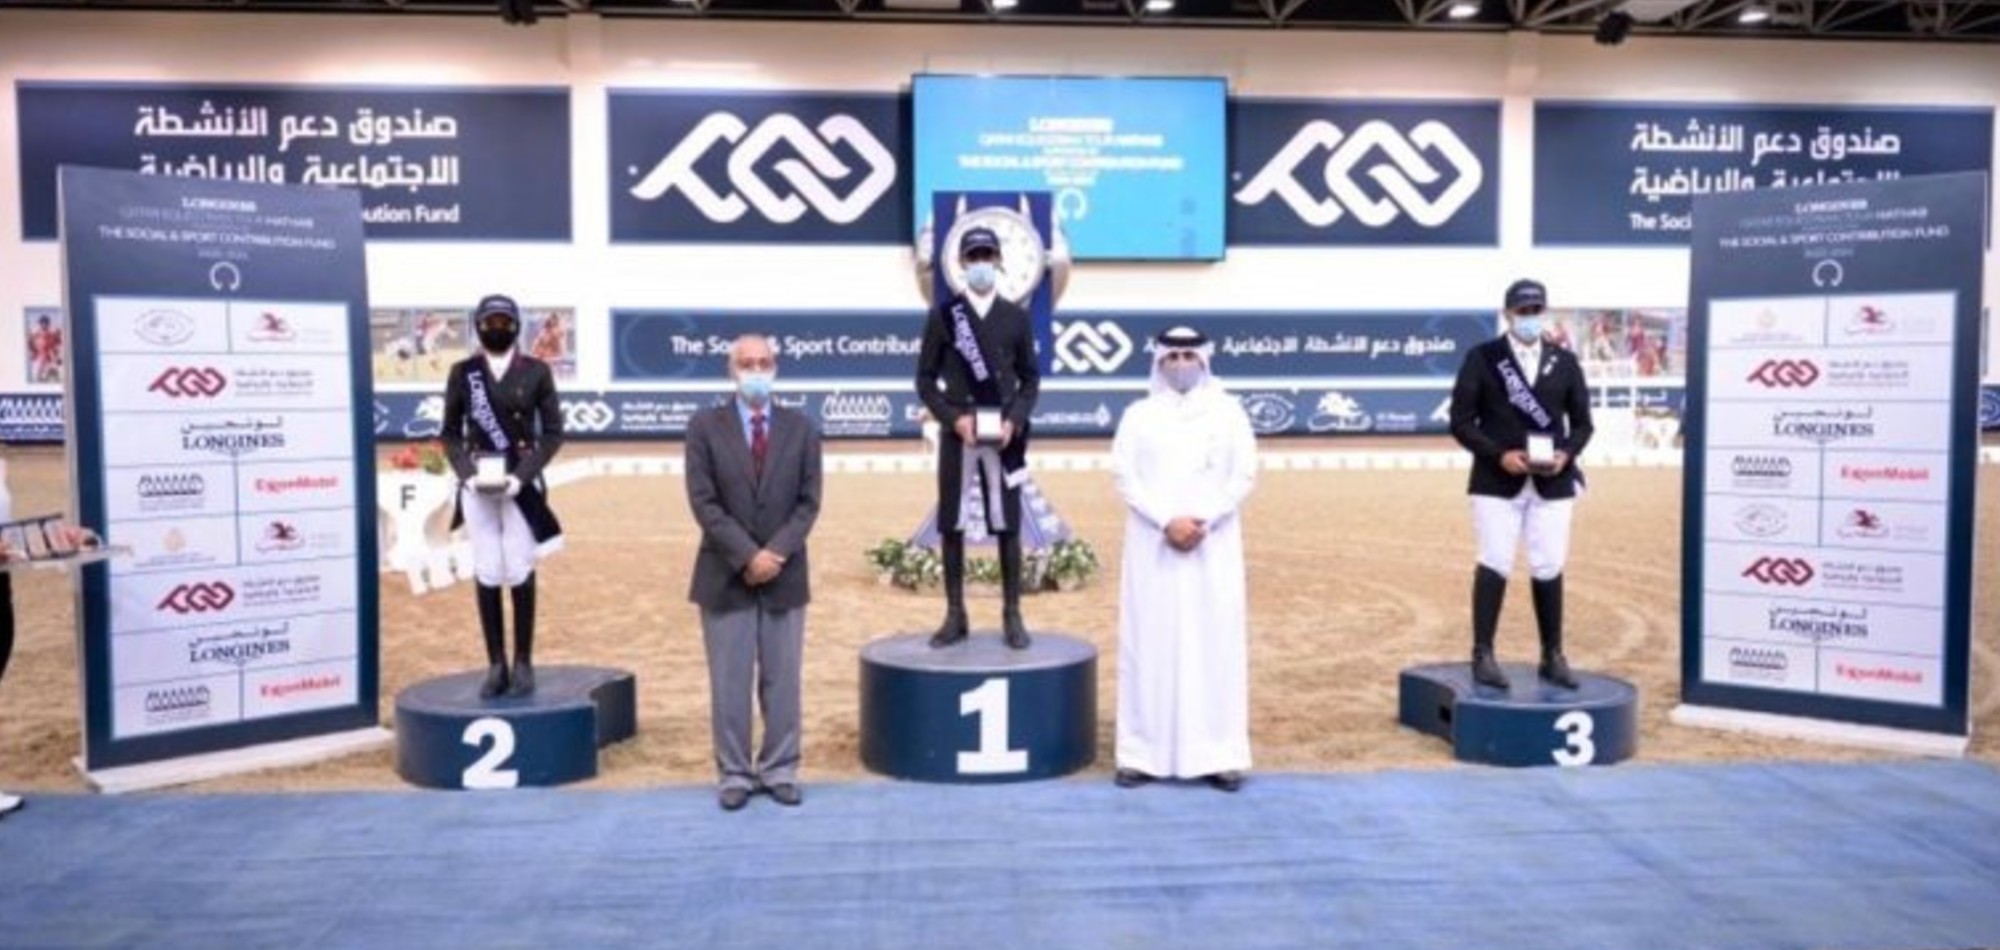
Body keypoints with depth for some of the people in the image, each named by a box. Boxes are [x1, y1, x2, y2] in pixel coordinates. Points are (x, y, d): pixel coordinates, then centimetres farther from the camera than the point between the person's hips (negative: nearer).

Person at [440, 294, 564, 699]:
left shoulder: (536, 371, 2)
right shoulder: (462, 372, 6)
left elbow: (553, 432, 2)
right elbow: (450, 432, 9)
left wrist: (521, 475, -10)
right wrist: (466, 473, -8)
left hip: (521, 482, -1)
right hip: (477, 484, 1)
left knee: (520, 572, -1)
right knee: (487, 574, 1)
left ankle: (523, 663, 9)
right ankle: (496, 665, 9)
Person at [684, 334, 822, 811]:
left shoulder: (800, 427, 5)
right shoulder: (705, 426, 0)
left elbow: (808, 502, 0)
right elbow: (704, 502, -7)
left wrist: (776, 553, -14)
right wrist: (747, 556, -16)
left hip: (786, 574, 2)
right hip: (725, 576, -1)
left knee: (783, 680, 7)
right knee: (729, 682, 4)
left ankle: (780, 771, 17)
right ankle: (735, 774, 15)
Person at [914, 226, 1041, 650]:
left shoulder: (1016, 317, 5)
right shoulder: (942, 314, 2)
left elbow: (1030, 378, 7)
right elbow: (925, 379, 2)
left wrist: (1014, 420, -9)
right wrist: (953, 418, -11)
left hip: (1003, 435, 0)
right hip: (957, 435, 0)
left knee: (1007, 524, 3)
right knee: (951, 524, 3)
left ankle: (1012, 615, 11)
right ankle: (955, 615, 12)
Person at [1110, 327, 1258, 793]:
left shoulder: (1229, 412, 7)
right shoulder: (1139, 414, 7)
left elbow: (1244, 475, 0)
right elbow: (1123, 475, -2)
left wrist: (1202, 521, -13)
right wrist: (1166, 522, -14)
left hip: (1214, 546, 0)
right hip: (1152, 546, 0)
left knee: (1216, 643, -1)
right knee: (1150, 643, 0)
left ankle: (1218, 754, 3)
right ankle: (1144, 752, 3)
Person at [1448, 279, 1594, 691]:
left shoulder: (1565, 362, 9)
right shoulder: (1481, 357, 0)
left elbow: (1581, 422, 11)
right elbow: (1461, 421, -4)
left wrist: (1565, 454, -8)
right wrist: (1499, 455, -16)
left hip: (1553, 482, 3)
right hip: (1496, 480, -3)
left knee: (1549, 569, 5)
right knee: (1495, 565, -4)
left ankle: (1552, 657, 16)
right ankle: (1483, 655, 4)